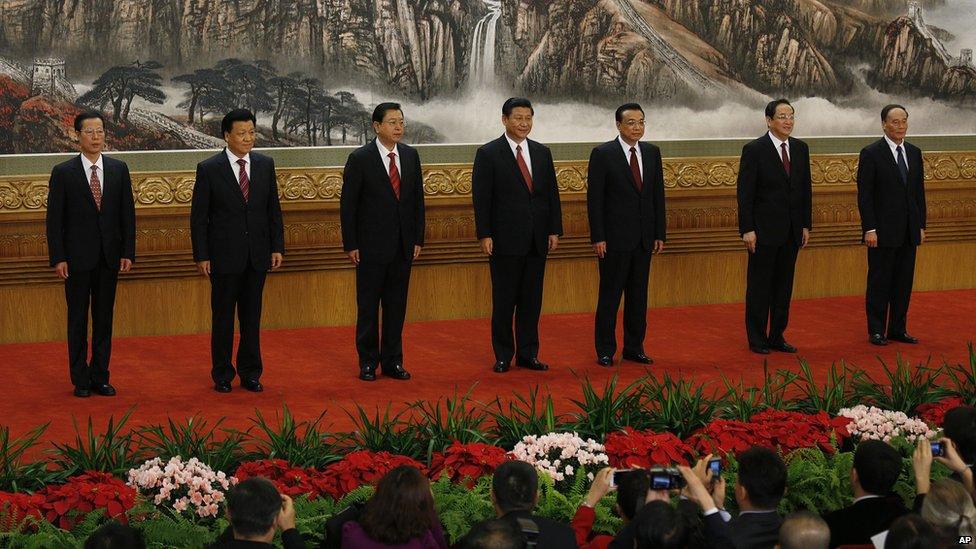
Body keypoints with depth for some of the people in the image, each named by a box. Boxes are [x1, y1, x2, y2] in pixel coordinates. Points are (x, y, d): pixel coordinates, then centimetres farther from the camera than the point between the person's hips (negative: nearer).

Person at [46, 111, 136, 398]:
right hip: (77, 257, -3)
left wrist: (128, 253, -1)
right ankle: (80, 380, 11)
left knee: (104, 318, 7)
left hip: (109, 256, 3)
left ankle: (100, 377, 14)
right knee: (78, 320, 4)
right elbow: (54, 219, -4)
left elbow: (127, 213, 6)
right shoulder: (63, 172, -3)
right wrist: (58, 258, -10)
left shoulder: (119, 169, 5)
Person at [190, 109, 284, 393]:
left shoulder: (265, 164, 4)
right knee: (223, 317, 5)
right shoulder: (209, 169, -7)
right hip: (225, 255, -3)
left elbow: (273, 209, 9)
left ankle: (250, 373, 19)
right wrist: (201, 256, -8)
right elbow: (198, 217, -5)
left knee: (252, 316, 9)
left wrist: (277, 247, 3)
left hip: (257, 254, 3)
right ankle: (222, 375, 16)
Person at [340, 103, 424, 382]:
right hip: (371, 244, -4)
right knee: (368, 306, 4)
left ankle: (393, 361, 16)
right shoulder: (360, 159, -8)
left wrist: (418, 239, 6)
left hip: (402, 245, 4)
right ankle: (368, 362, 12)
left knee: (397, 305, 8)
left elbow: (418, 199, 11)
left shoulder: (410, 155, 6)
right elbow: (348, 205, -6)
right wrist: (351, 245, -9)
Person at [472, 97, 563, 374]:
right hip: (505, 238, -4)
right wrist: (484, 234, -12)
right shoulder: (488, 153, -4)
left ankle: (528, 353, 15)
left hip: (537, 239, 4)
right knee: (504, 300, 2)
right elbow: (481, 198, -7)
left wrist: (555, 230, 6)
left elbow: (552, 193, 12)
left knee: (532, 300, 8)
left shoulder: (542, 152, 10)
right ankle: (503, 356, 10)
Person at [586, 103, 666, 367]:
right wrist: (598, 237, -13)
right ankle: (605, 351, 9)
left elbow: (658, 195, 10)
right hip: (615, 237, -5)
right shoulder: (603, 154, -7)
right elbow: (594, 199, -8)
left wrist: (660, 234, 6)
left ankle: (634, 348, 18)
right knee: (610, 295, 2)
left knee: (638, 296, 10)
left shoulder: (652, 152, 8)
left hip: (644, 238, 5)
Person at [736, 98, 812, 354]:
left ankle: (777, 336, 18)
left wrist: (806, 225, 8)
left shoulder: (800, 148, 8)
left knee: (784, 285, 10)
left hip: (792, 231, 5)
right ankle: (757, 339, 9)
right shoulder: (754, 150, -9)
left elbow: (806, 189, 12)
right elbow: (744, 193, -10)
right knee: (759, 285, 2)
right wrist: (747, 229, -14)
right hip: (764, 230, -5)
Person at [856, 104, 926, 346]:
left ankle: (898, 329, 16)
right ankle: (877, 331, 8)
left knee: (904, 283, 8)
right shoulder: (871, 153, -7)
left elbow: (919, 192, 14)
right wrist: (869, 229, -15)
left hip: (908, 232, 6)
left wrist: (921, 225, 9)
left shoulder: (914, 153, 11)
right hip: (882, 232, -5)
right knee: (879, 282, 1)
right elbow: (864, 195, -9)